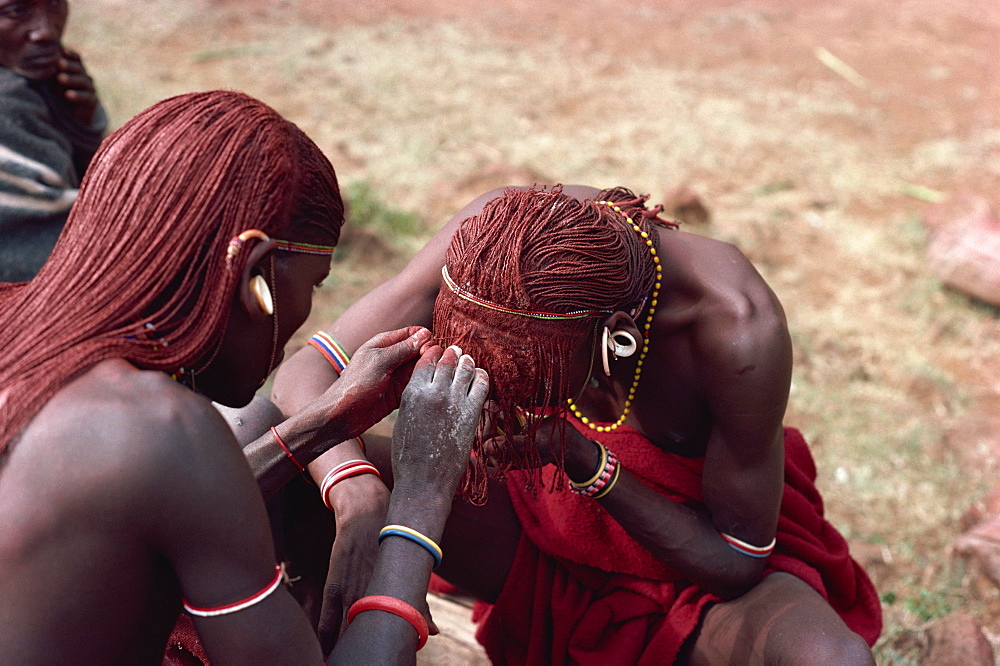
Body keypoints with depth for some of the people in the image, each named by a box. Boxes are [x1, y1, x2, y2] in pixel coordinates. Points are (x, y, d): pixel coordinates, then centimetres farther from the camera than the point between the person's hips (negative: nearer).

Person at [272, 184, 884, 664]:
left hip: (703, 554, -1)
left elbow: (738, 561, -20)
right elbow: (309, 374, -22)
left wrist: (585, 463, -34)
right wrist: (357, 501, -43)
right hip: (545, 521, 2)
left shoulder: (740, 331, -34)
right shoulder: (499, 233, -26)